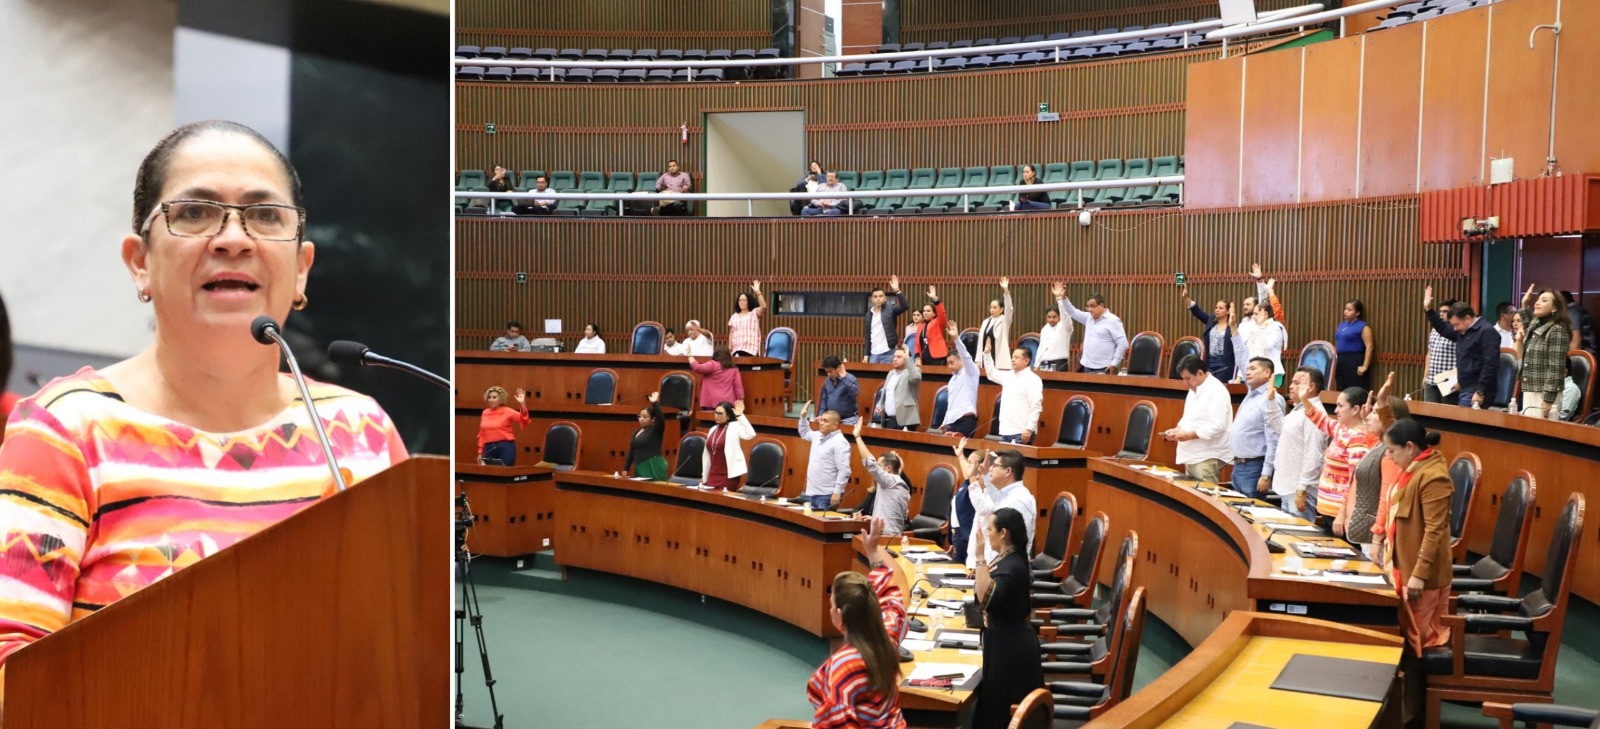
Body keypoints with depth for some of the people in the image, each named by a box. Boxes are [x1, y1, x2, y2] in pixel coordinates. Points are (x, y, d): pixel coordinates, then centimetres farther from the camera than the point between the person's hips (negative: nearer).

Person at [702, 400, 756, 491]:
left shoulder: (735, 427, -4)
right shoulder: (713, 429, 13)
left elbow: (750, 434, -25)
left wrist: (740, 416, -29)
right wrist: (704, 475, 17)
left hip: (729, 475, -6)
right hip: (713, 475, 6)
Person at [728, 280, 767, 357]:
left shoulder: (754, 313, 5)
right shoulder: (734, 317, 18)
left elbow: (764, 306, -15)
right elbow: (731, 333, 18)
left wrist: (758, 292, -23)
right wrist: (729, 349, 11)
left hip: (751, 350, -4)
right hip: (737, 350, 4)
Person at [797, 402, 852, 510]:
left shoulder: (840, 443, -16)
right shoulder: (818, 436, 11)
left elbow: (844, 471, -20)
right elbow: (805, 433, 36)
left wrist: (837, 493, -24)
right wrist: (803, 417, 21)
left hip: (827, 495, -9)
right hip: (811, 492, 9)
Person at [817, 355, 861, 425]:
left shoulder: (850, 379, -10)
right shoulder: (827, 381, 8)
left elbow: (855, 393, -29)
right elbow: (823, 399, 16)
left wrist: (844, 378, -28)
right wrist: (821, 414, 5)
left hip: (848, 419, -5)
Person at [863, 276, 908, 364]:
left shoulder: (890, 309, 0)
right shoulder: (869, 314, 12)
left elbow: (904, 306, -19)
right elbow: (867, 335, 14)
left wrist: (897, 291, -29)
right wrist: (866, 354, 9)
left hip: (888, 353, -4)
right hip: (873, 354, 4)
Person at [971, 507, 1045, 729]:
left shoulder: (1011, 566, -23)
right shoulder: (1011, 559, 8)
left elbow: (986, 598, -38)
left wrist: (980, 557, -35)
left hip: (1009, 645, -10)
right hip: (1008, 639, 10)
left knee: (998, 709, 0)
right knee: (1002, 707, 19)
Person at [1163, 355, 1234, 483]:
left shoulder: (1216, 391, -15)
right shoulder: (1194, 390, 14)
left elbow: (1218, 426, -23)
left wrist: (1188, 435, -21)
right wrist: (1177, 430, 3)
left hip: (1208, 458, -9)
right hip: (1192, 455, 9)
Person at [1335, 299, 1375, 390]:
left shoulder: (1363, 327, -5)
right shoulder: (1341, 325, 17)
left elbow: (1369, 347, -13)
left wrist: (1365, 366, -18)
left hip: (1355, 363, -7)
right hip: (1340, 363, 8)